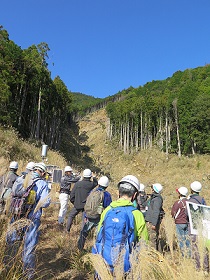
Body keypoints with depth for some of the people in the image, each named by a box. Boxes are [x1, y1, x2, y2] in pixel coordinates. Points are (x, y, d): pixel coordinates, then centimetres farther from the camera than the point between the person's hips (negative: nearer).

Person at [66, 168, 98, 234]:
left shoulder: (77, 183, -9)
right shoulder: (91, 184, -9)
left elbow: (72, 195, -4)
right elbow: (96, 183, 17)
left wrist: (74, 202, 12)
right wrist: (94, 177, 32)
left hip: (77, 205, 0)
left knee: (71, 216, 20)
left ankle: (67, 230, 23)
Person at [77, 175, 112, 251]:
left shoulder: (92, 192, 1)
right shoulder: (107, 195, -11)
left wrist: (85, 216, 16)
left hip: (89, 218, 4)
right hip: (100, 219, -4)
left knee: (84, 232, 23)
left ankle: (80, 247, 34)